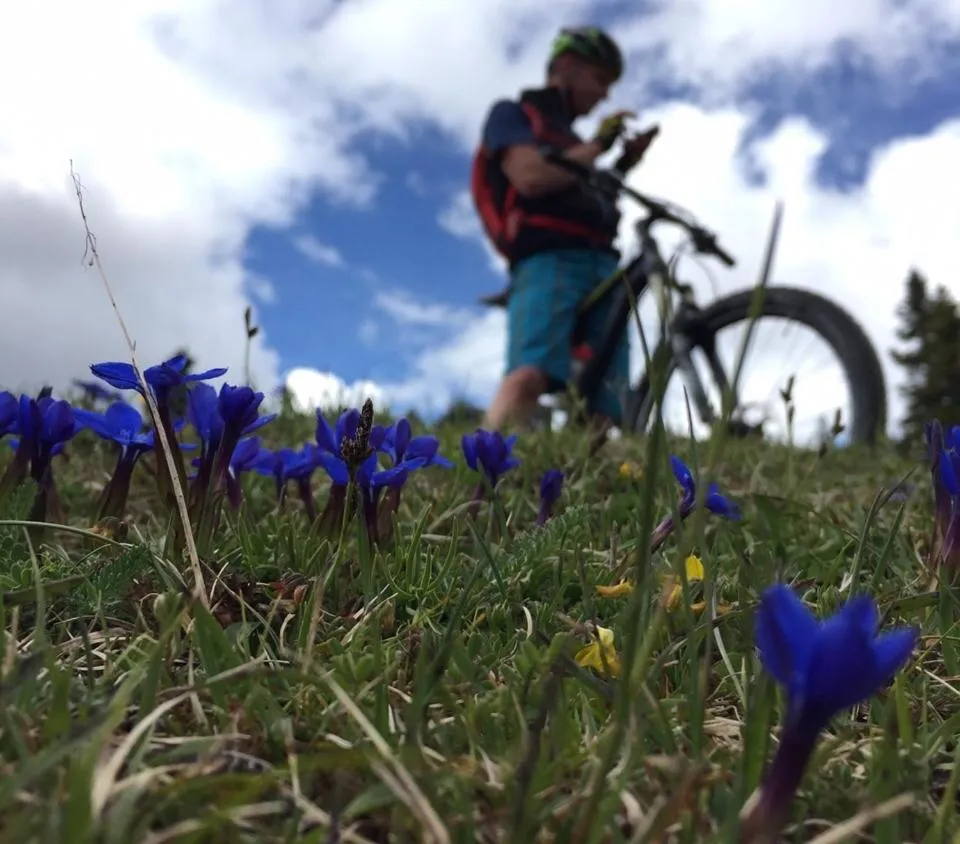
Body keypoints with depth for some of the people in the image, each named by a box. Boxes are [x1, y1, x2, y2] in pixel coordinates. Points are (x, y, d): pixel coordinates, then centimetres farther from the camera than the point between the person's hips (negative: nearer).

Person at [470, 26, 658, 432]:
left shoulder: (570, 140, 36)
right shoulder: (512, 113, 15)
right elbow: (530, 178, -6)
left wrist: (624, 164, 16)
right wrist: (597, 145, 4)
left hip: (601, 266, 8)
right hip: (549, 260, -7)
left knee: (605, 408, -10)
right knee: (530, 377, -32)